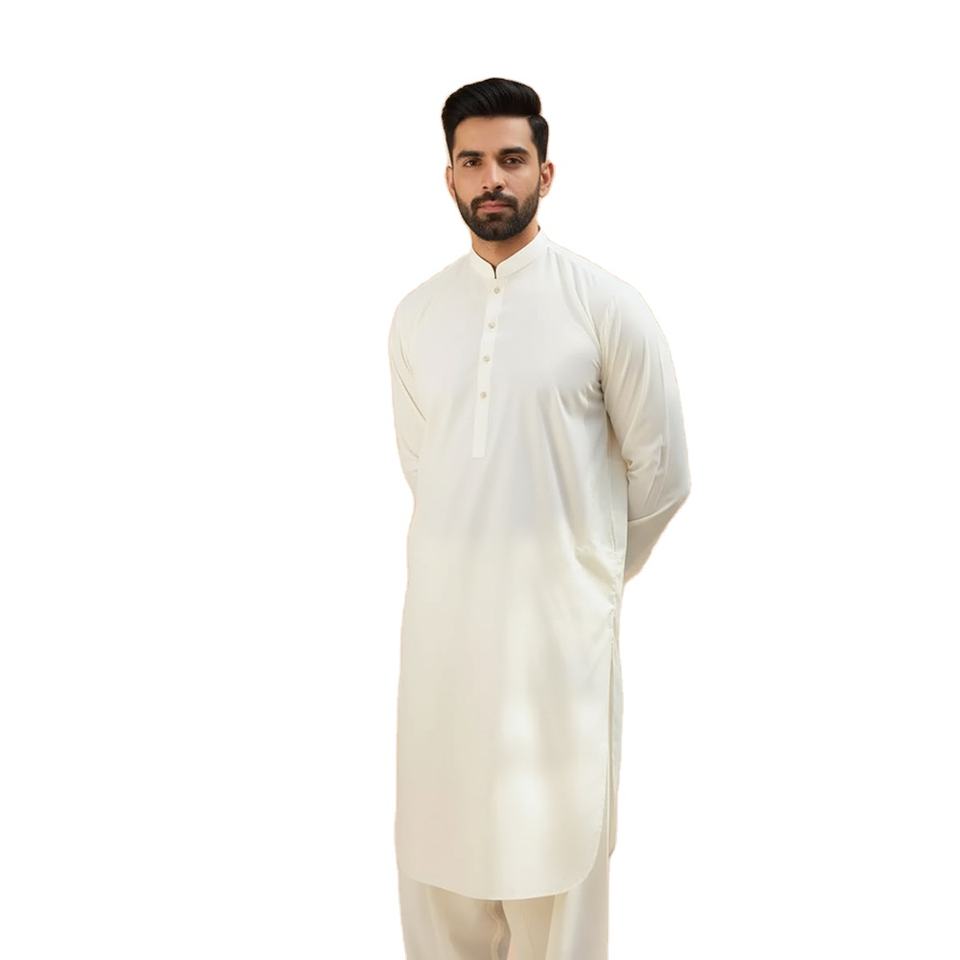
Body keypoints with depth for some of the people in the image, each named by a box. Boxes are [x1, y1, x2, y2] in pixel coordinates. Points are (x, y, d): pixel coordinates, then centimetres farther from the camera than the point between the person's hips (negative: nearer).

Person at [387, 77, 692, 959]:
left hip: (560, 621, -3)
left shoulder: (608, 307, -6)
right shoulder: (415, 315, 6)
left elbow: (662, 471, 2)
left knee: (554, 841, 5)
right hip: (442, 613, 4)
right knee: (440, 838, 10)